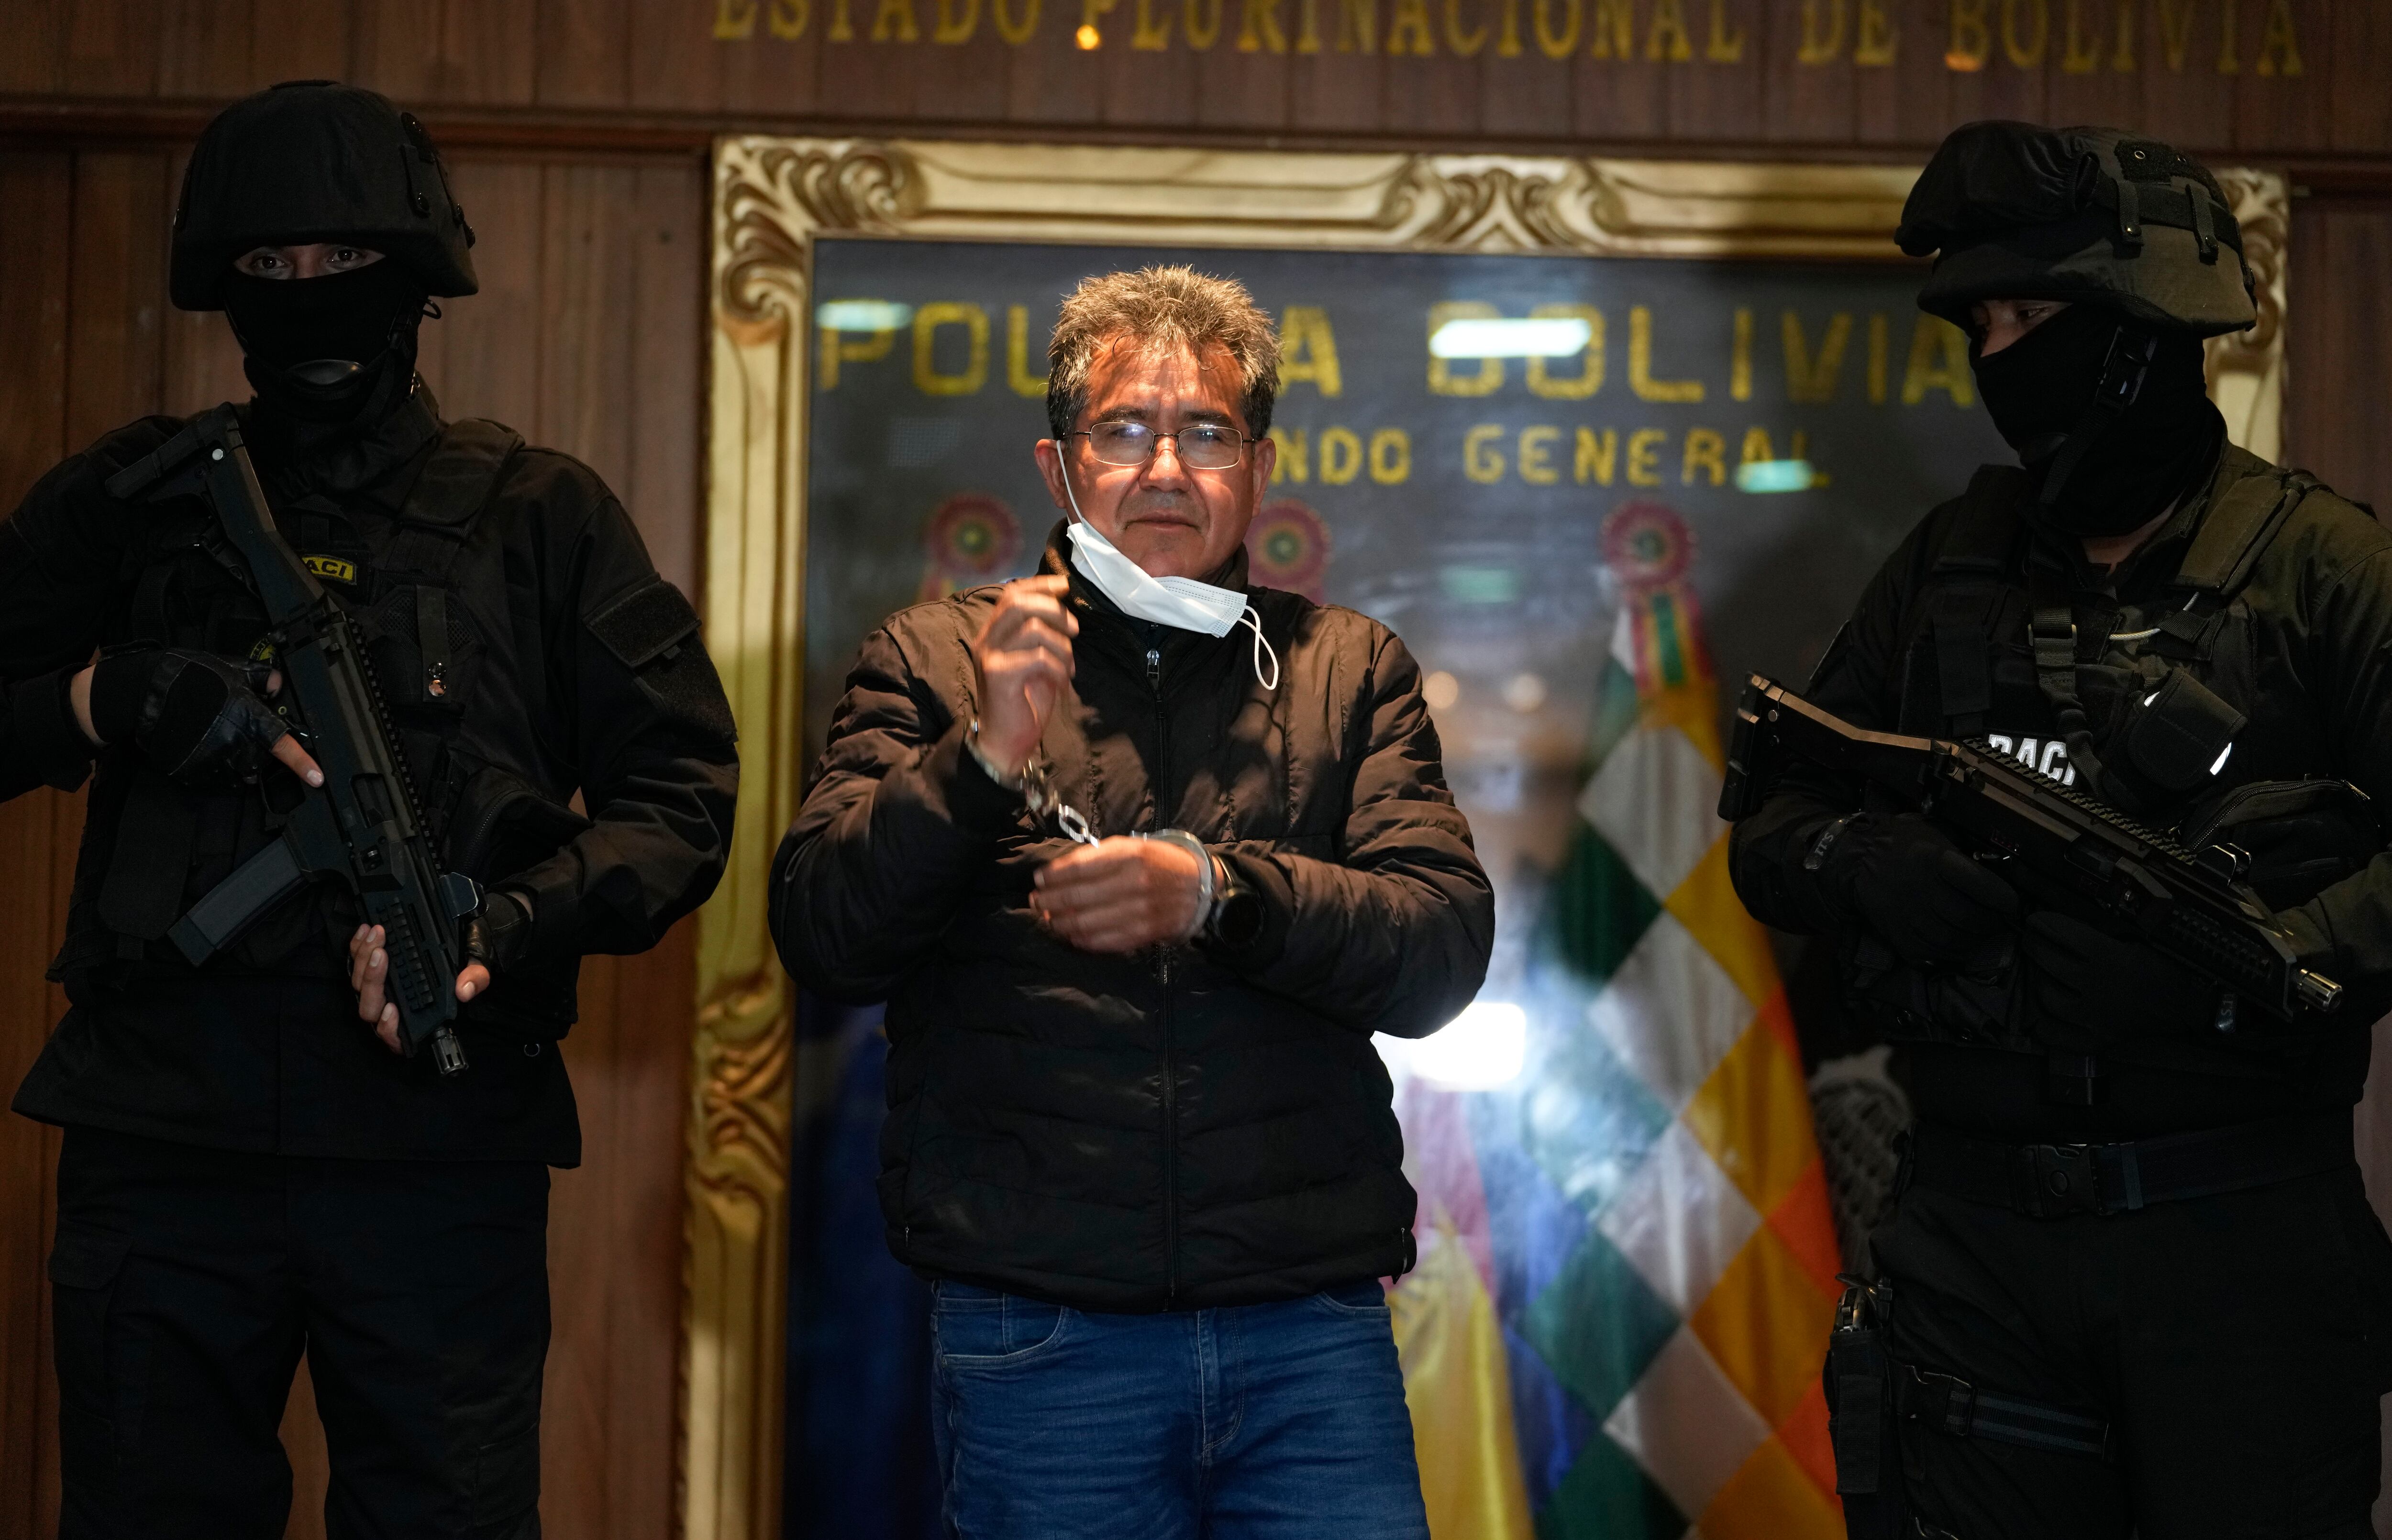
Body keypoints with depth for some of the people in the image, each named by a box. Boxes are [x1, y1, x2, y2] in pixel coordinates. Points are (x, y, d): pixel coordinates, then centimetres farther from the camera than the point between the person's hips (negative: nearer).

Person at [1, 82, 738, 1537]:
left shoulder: (540, 516, 7)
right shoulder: (138, 498, 11)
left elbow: (680, 793, 1)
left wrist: (513, 924, -15)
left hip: (442, 1154, -1)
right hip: (162, 1134, 1)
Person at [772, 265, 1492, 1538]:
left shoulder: (1347, 669, 13)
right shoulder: (935, 659, 9)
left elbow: (1445, 950, 1)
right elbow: (824, 939, -1)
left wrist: (1212, 891, -15)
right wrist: (982, 759, -16)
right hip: (1039, 1329, -1)